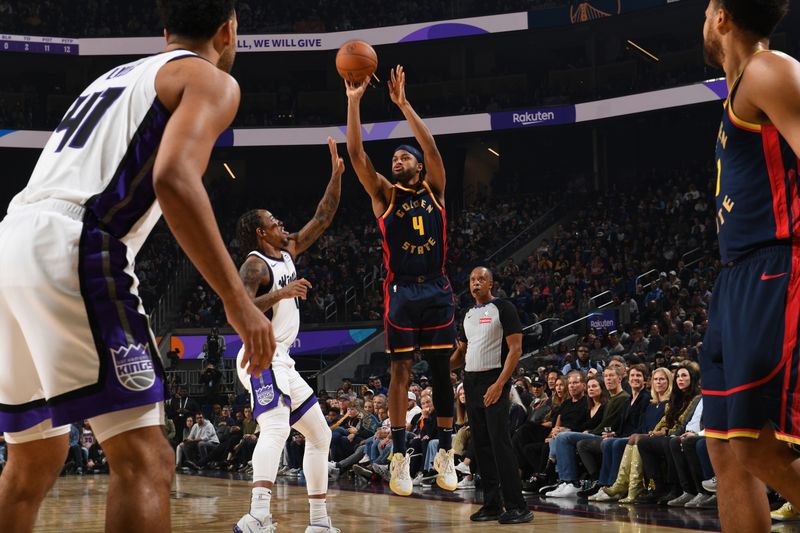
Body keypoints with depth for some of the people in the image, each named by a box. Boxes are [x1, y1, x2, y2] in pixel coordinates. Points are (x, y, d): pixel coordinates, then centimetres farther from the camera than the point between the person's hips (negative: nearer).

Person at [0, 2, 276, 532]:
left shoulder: (117, 76, 31)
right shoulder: (211, 80, 6)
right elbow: (173, 178, -13)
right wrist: (239, 302, -14)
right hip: (70, 251, -8)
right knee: (145, 460, -9)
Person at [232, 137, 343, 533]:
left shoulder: (287, 252, 16)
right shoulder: (255, 265, -9)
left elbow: (322, 219, 20)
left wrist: (336, 176, 14)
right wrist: (282, 293, -25)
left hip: (282, 363, 10)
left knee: (319, 435, 11)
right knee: (276, 428, -31)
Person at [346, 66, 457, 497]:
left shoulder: (434, 191, 9)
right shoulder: (384, 195, 6)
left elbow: (432, 148, -5)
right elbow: (357, 154, -5)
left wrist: (403, 104, -11)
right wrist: (354, 102, -14)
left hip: (437, 290, 1)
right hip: (401, 291, -1)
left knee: (441, 369, 4)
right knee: (400, 369, -5)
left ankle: (445, 452, 11)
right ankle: (399, 454, -2)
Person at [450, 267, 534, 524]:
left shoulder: (503, 308, -6)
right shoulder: (468, 314, 17)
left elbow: (515, 349, -12)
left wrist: (499, 384, -20)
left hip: (494, 381, -8)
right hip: (471, 382, 8)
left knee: (500, 443, -13)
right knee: (481, 445, 7)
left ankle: (517, 507, -12)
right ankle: (492, 505, 12)